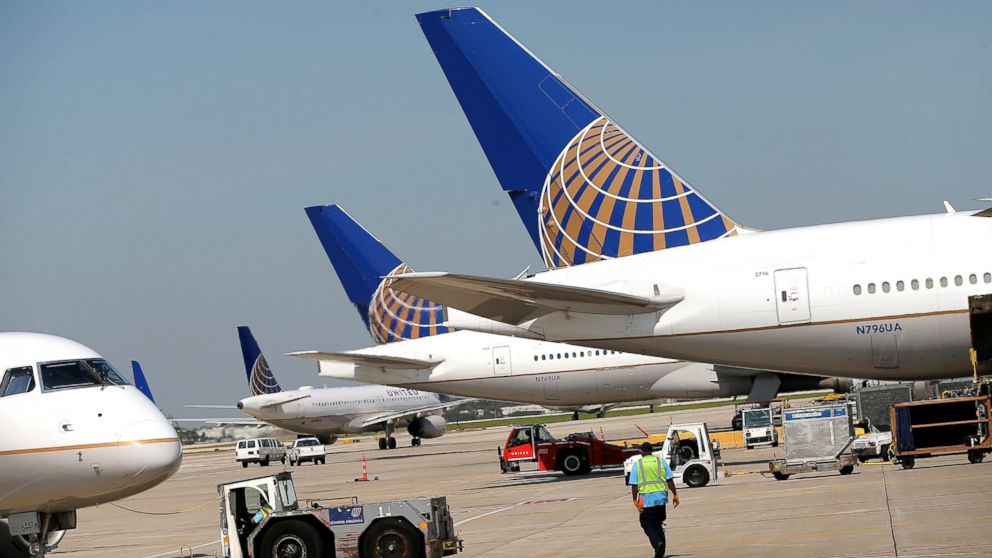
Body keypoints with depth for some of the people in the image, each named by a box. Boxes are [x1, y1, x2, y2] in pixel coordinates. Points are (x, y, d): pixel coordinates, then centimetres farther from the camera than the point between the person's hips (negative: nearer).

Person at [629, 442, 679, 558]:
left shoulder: (637, 465, 0)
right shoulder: (661, 461, 6)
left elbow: (634, 485, -4)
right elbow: (669, 480, 2)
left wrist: (635, 500, 0)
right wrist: (675, 494, 7)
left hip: (646, 499, -3)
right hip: (661, 497, 3)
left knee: (647, 524, 5)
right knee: (658, 524, 15)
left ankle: (658, 543, -20)